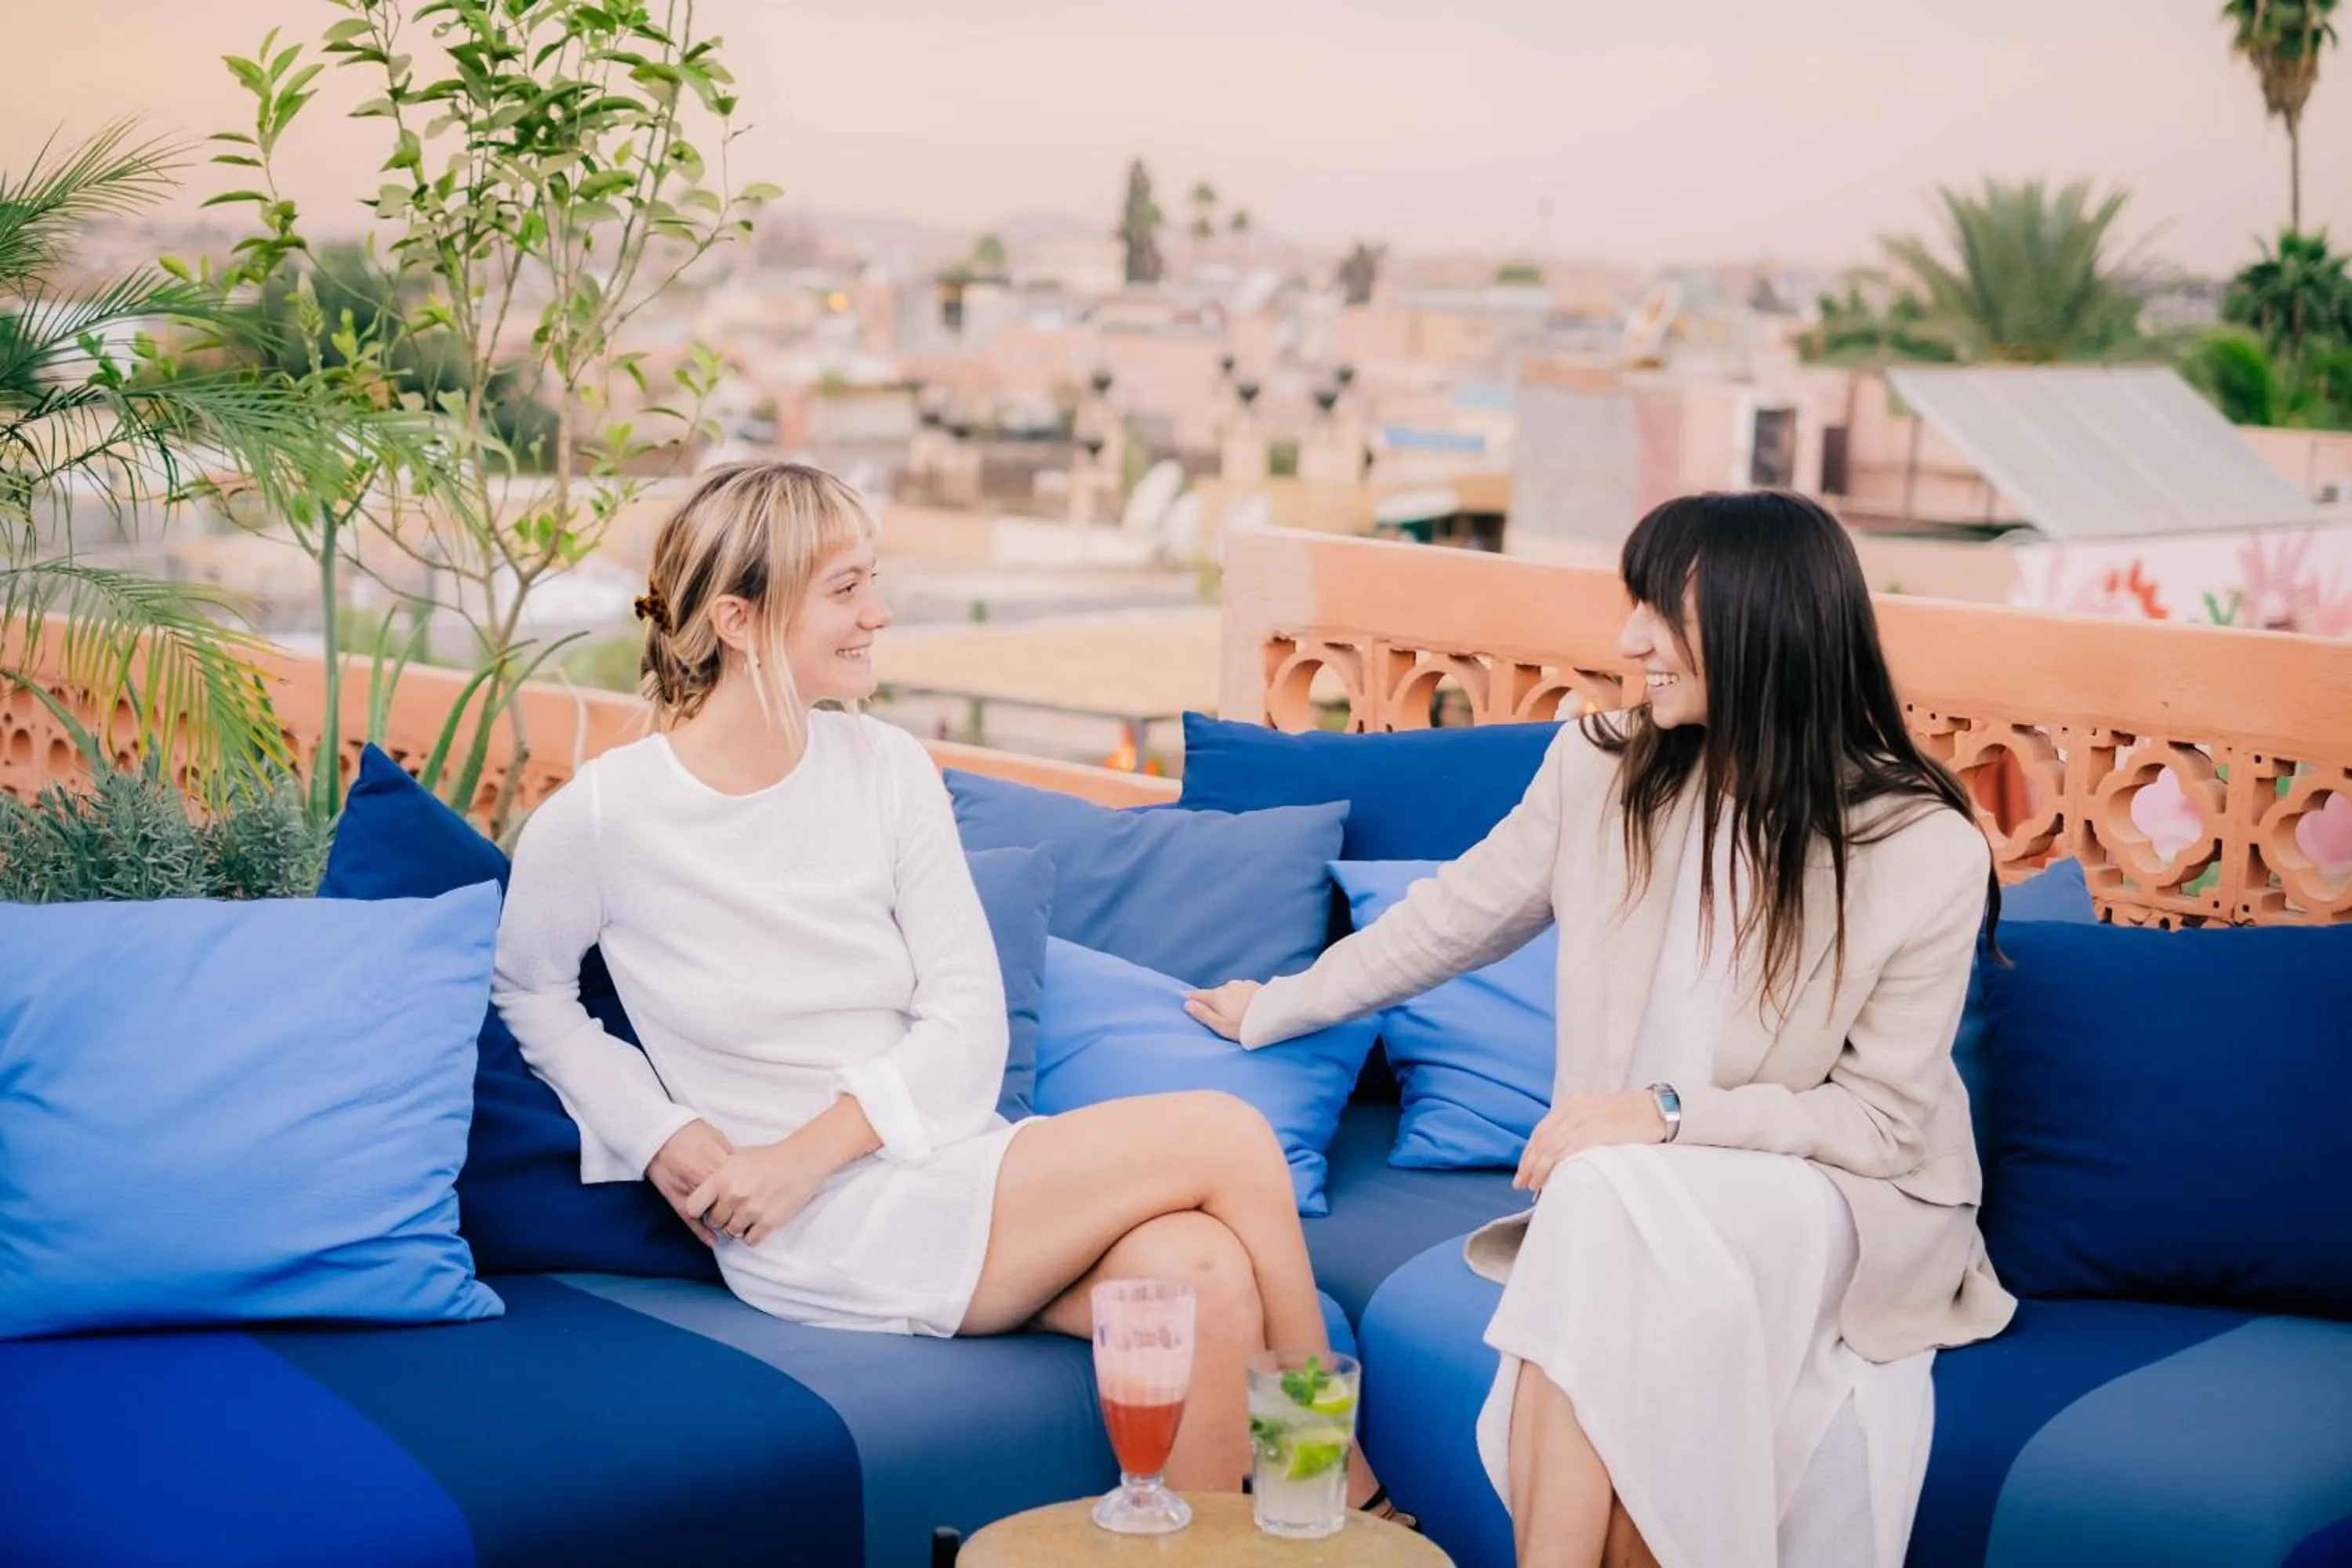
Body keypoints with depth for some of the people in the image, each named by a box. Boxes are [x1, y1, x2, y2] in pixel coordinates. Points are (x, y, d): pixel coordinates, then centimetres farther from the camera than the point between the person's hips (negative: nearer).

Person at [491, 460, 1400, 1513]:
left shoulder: (886, 769, 3)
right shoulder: (598, 820, -8)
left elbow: (968, 1017, 1)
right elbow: (526, 991, 9)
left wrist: (812, 1149, -12)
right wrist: (657, 1135, -4)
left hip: (950, 1164, 5)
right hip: (814, 1236, -4)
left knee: (1206, 1275, -28)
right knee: (1225, 1136, -19)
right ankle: (1347, 1497, -2)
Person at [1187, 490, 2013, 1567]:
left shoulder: (1927, 849, -14)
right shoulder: (1604, 770, -4)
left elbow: (1884, 1121, -11)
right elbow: (1453, 916, 11)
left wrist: (1670, 1114, -24)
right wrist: (1273, 1010, 21)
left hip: (1862, 1201, -3)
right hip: (1641, 1192, 3)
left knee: (1609, 1201, -34)